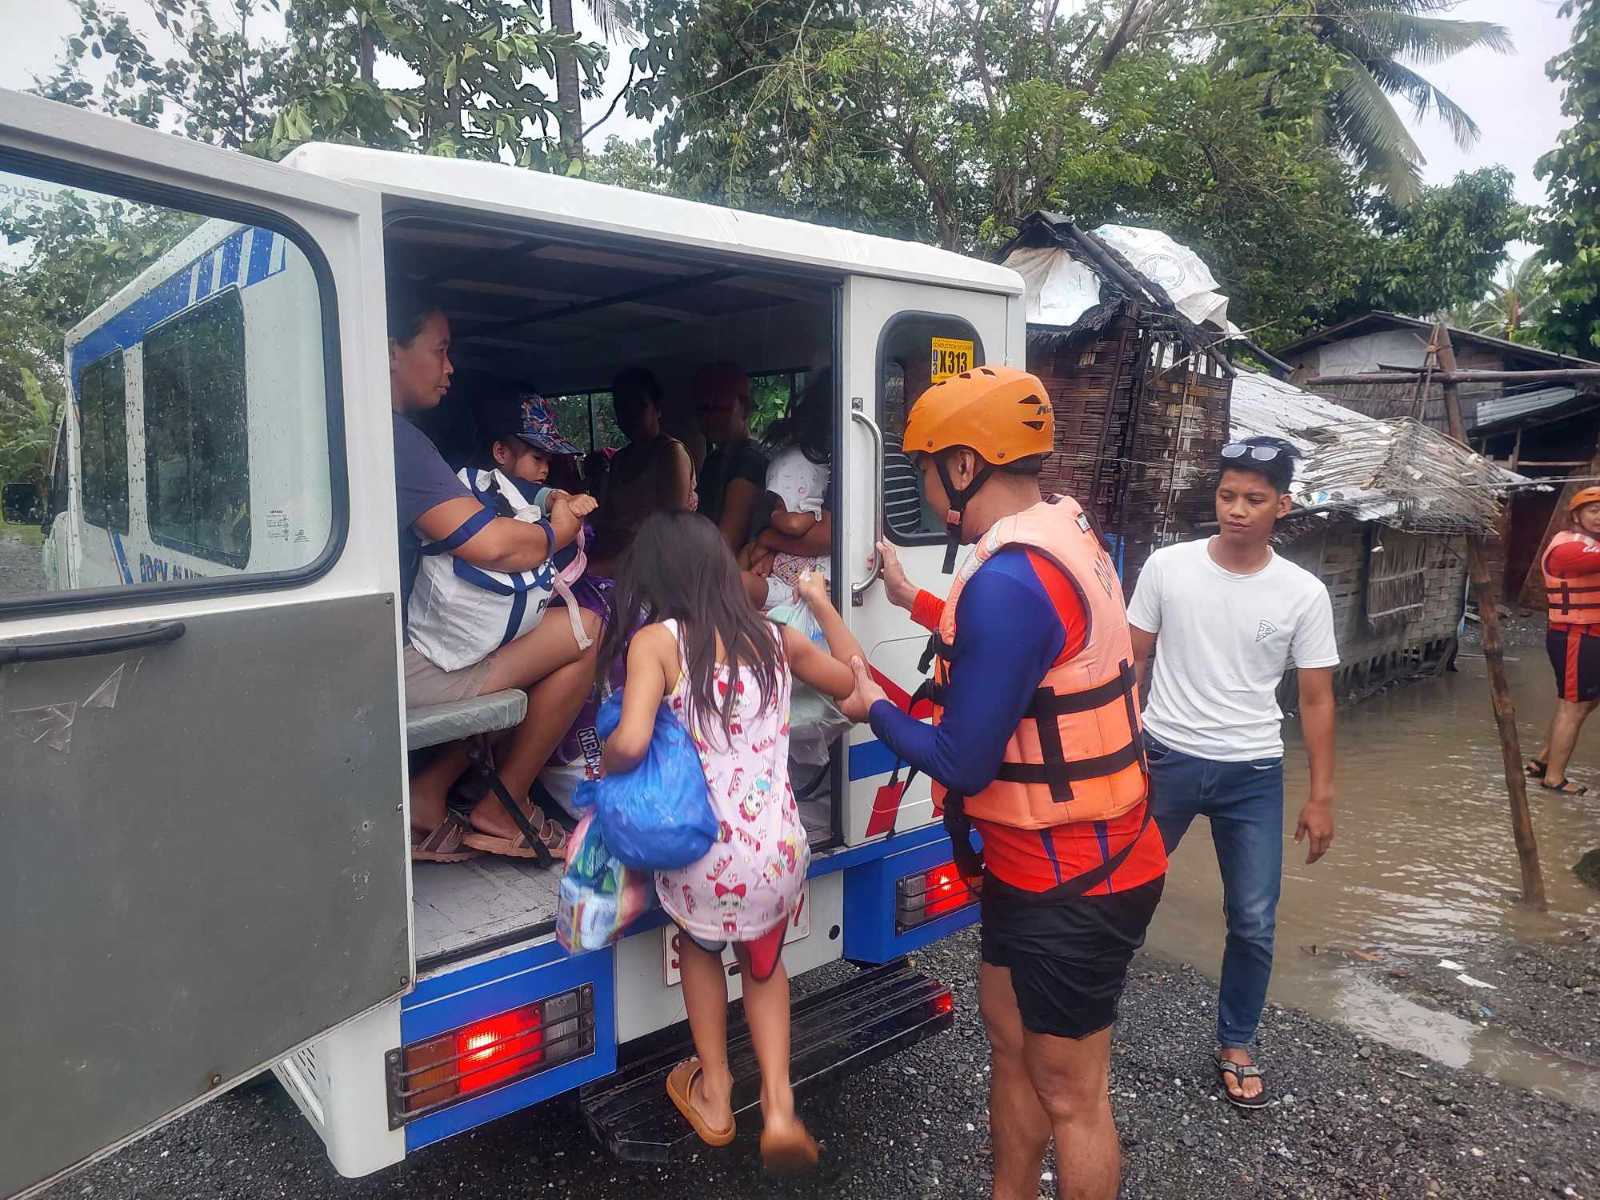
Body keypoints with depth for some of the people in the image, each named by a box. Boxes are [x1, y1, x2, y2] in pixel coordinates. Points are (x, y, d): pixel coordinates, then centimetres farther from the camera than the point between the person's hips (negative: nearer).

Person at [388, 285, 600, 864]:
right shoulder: (396, 437, -19)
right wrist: (557, 531, -6)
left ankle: (428, 793, 17)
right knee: (587, 632, -4)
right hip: (393, 664, -10)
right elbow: (491, 544, -27)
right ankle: (501, 809, 8)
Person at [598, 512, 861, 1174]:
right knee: (764, 964, 33)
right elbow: (853, 682, 22)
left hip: (702, 854, -3)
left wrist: (602, 768, 0)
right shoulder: (777, 639, 5)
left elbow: (630, 743, -23)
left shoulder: (656, 641, -8)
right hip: (779, 852, 3)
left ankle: (714, 1095, 40)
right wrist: (821, 602, 32)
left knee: (701, 947, 32)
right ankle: (778, 1105, 21)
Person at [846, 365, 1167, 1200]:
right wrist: (917, 604, 25)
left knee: (1069, 1093, 9)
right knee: (1009, 1039, 24)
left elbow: (961, 763, -24)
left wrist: (872, 708, -6)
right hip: (1036, 861, 10)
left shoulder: (1009, 579, -29)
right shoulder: (1062, 537, 3)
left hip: (1070, 882, -10)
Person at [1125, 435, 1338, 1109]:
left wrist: (1321, 797, 0)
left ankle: (1236, 1047, 29)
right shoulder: (1167, 567, -7)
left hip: (1253, 774, 1)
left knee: (1254, 924, 7)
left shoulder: (1304, 594, -5)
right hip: (1166, 759, 0)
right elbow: (1132, 660, 1)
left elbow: (1316, 699, 1)